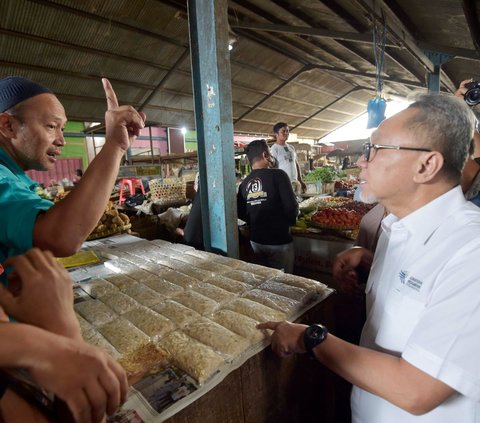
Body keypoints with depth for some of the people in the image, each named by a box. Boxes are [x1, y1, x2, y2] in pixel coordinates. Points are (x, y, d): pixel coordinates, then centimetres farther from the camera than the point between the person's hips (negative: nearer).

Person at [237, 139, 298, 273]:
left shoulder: (244, 183, -1)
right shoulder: (278, 175, -14)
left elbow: (240, 213, 1)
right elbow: (292, 206, -18)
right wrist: (290, 220, 3)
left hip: (255, 240, 5)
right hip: (279, 240, -5)